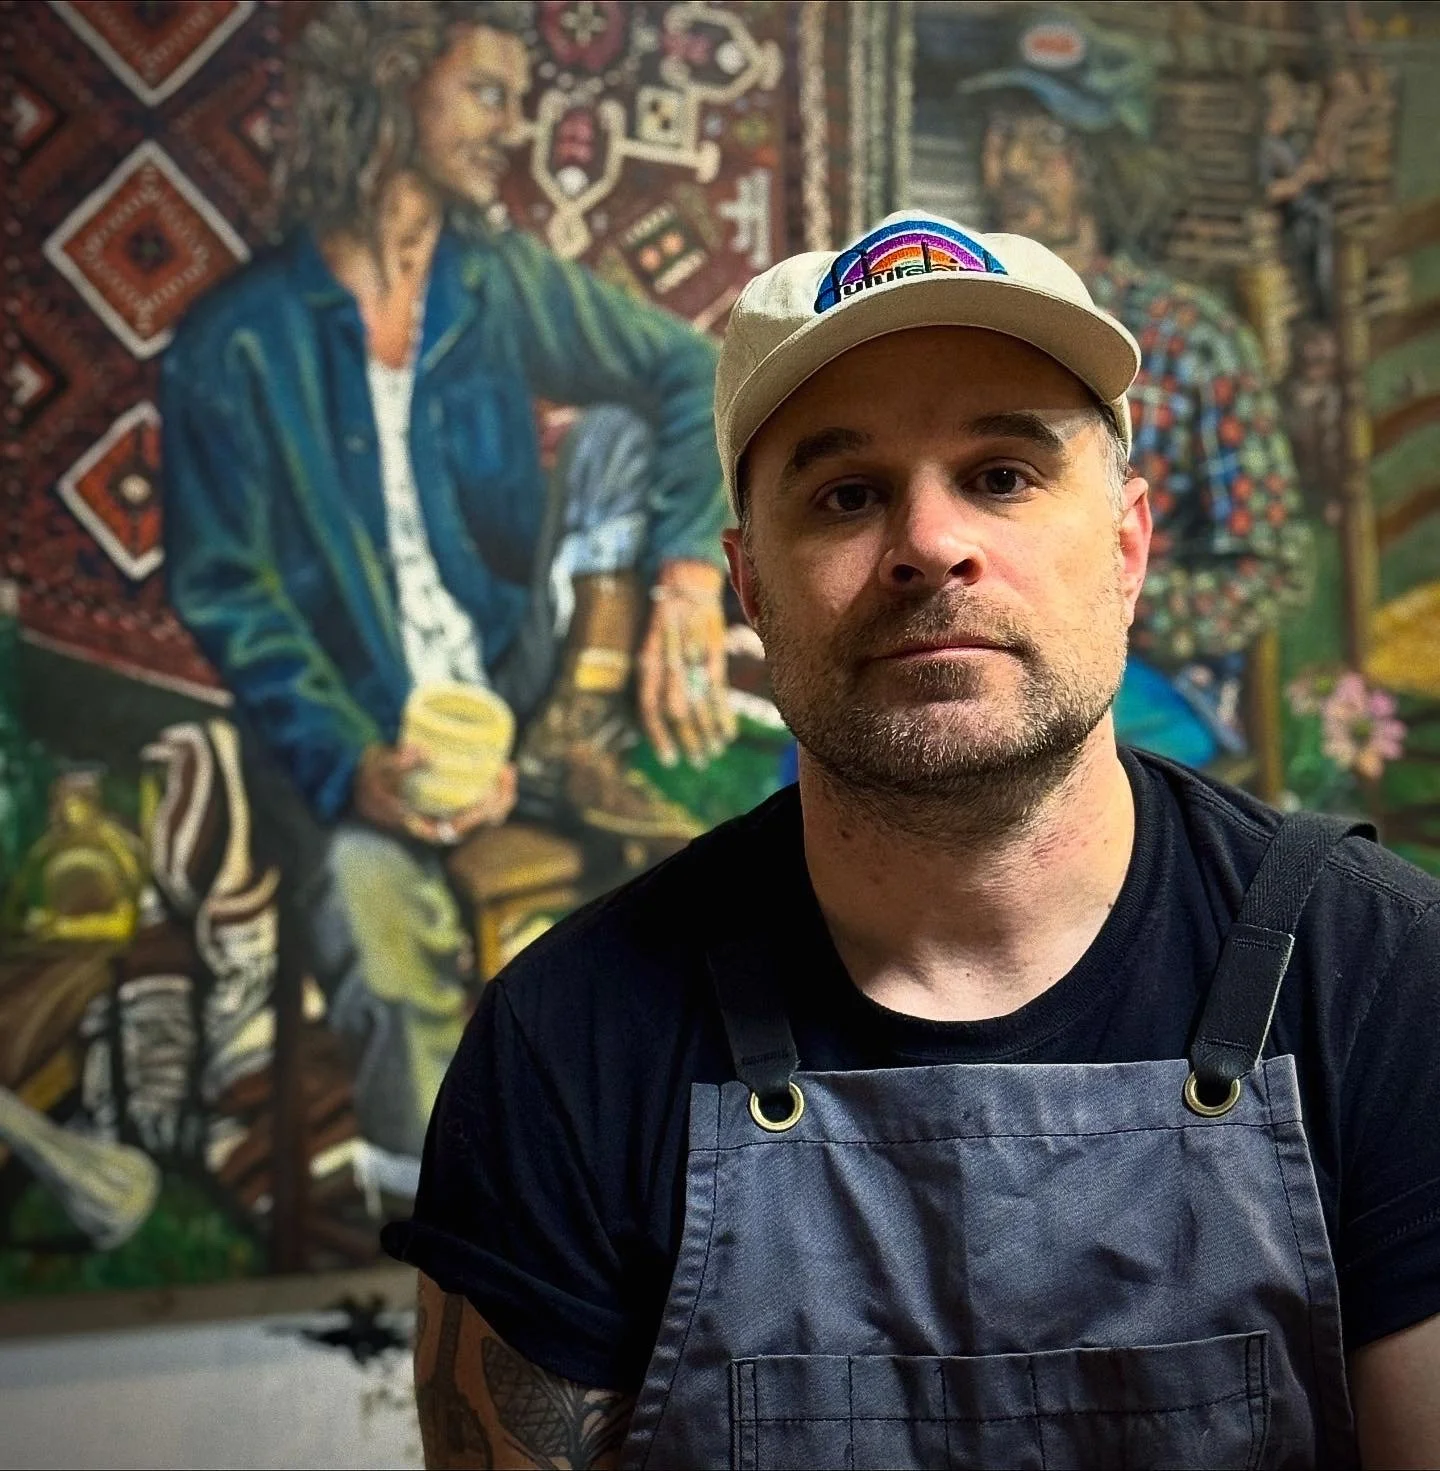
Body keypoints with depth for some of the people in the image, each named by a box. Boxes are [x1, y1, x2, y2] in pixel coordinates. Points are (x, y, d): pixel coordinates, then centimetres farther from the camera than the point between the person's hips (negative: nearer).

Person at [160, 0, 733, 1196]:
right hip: (357, 736, -3)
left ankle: (574, 754, -8)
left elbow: (693, 372, -3)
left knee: (621, 426, -12)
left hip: (518, 690, 4)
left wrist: (689, 564, -23)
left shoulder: (505, 283, 3)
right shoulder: (239, 343, -8)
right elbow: (226, 593, -8)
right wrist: (348, 767, -24)